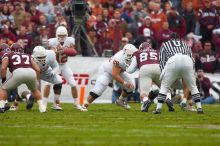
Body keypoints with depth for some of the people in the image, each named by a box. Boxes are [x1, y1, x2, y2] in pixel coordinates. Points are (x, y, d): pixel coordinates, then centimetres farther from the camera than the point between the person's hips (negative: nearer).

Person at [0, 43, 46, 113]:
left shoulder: (8, 55, 25)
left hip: (18, 73, -3)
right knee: (35, 89, 34)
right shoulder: (27, 56, 34)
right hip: (31, 72, 3)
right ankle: (42, 107, 25)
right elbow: (37, 69, 27)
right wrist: (35, 80, 38)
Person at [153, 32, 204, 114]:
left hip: (172, 61, -2)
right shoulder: (185, 44, 37)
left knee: (164, 86, 10)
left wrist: (163, 73, 14)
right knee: (193, 86, 16)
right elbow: (192, 59, 26)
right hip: (187, 61, 2)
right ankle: (199, 108, 9)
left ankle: (158, 108, 1)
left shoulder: (165, 45, 32)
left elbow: (162, 61, 19)